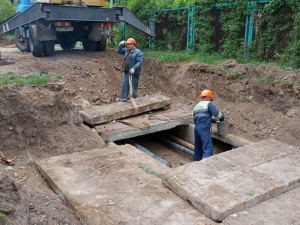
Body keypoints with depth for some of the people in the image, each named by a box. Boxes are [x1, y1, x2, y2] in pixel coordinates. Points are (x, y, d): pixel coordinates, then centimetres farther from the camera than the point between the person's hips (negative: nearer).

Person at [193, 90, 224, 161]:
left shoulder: (196, 106, 21)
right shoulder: (208, 104, -1)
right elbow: (216, 113, -13)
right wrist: (222, 117, 6)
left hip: (196, 129, 8)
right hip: (204, 129, -8)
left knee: (198, 149, 16)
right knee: (208, 150, -9)